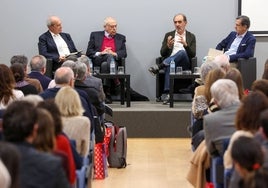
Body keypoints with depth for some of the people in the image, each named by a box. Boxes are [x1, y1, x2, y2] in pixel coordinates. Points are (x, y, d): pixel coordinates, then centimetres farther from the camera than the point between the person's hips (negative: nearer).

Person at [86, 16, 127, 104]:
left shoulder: (121, 38, 21)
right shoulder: (95, 35, 17)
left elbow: (124, 53, 9)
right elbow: (89, 52, 7)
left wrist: (114, 54, -12)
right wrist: (101, 53, -10)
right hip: (97, 62, -1)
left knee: (105, 65, -35)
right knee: (109, 56, -33)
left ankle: (107, 93, -36)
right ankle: (114, 79, -38)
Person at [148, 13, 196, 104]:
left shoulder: (191, 36, 14)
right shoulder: (168, 35, 17)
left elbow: (192, 54, 1)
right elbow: (162, 53, 9)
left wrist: (185, 44, -18)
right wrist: (168, 45, -13)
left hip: (184, 64, 0)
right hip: (170, 62, 0)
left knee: (182, 52, -35)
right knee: (169, 66, -39)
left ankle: (159, 67, -41)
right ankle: (169, 93, -50)